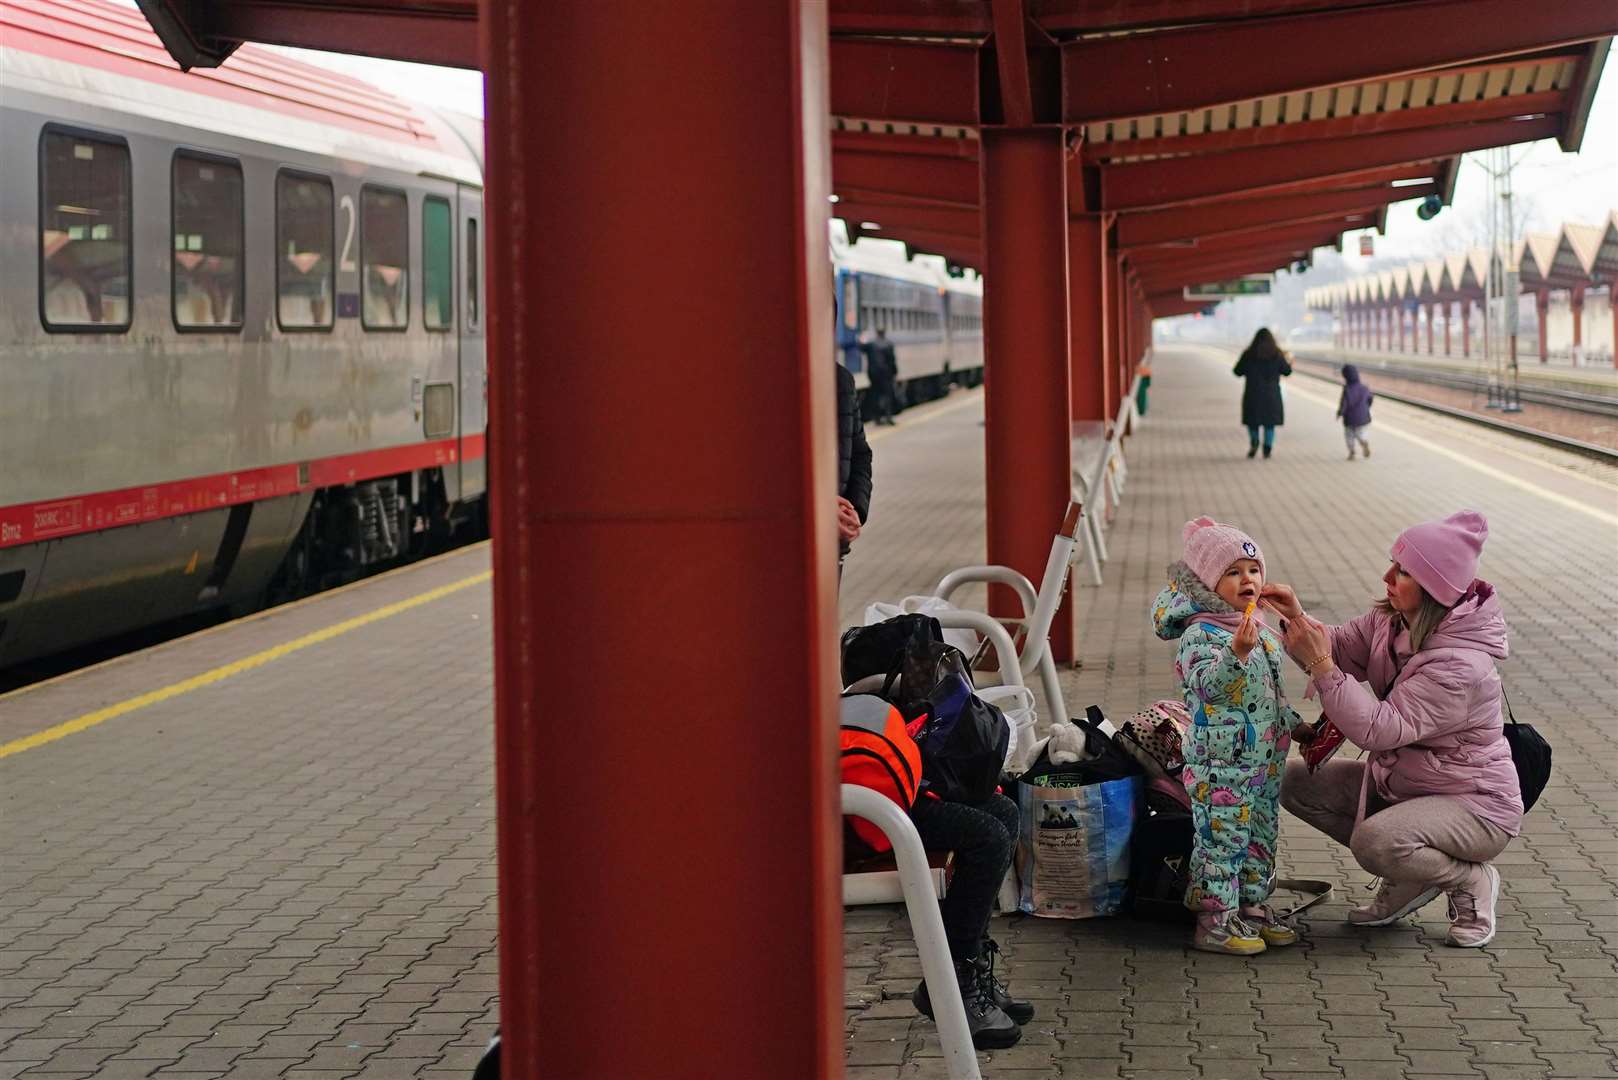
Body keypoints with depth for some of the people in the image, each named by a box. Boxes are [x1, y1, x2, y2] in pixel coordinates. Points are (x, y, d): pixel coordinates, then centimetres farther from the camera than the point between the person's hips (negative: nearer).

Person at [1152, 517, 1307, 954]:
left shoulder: (1259, 629, 13)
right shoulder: (1200, 634, -15)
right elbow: (1207, 684, -32)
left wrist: (1297, 725, 26)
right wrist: (1236, 653, -45)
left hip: (1265, 760, 9)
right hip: (1221, 761, -9)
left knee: (1261, 835, 16)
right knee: (1222, 837, -4)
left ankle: (1253, 907, 28)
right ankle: (1215, 922, 2)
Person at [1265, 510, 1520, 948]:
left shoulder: (1459, 666, -32)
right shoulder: (1392, 620, -6)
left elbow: (1379, 729, -34)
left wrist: (1320, 664, -36)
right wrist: (1296, 617, -18)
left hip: (1476, 805, -9)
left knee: (1374, 842, -35)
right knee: (1296, 782, 0)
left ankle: (1471, 880, -3)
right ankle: (1410, 877, 8)